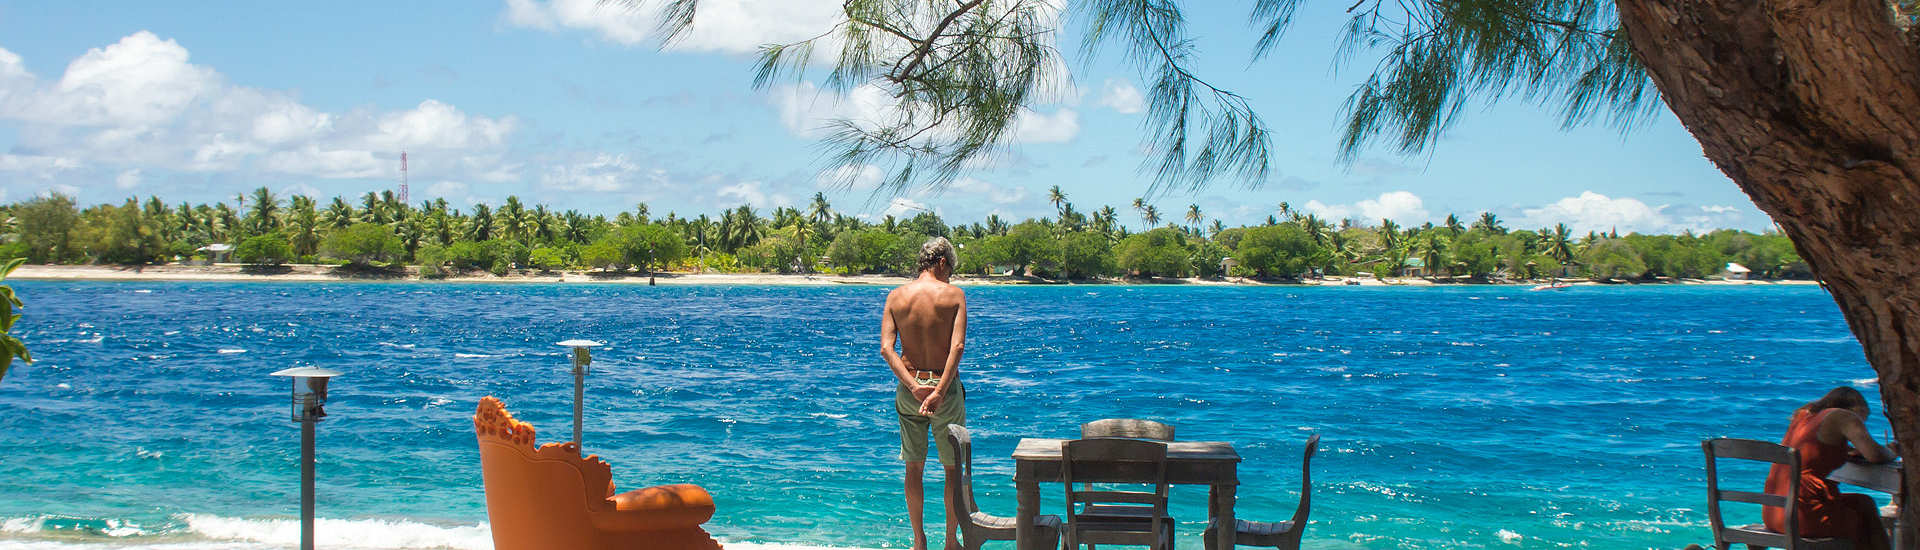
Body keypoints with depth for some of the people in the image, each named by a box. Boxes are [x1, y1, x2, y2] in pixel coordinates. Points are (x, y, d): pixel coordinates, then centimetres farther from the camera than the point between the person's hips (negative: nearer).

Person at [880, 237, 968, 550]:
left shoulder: (896, 296, 2)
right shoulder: (954, 294, -6)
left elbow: (886, 348, -9)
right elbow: (957, 347, -19)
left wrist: (913, 386, -15)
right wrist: (940, 391, -22)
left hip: (909, 390, 3)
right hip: (946, 386, -3)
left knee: (914, 467, 14)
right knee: (953, 467, 12)